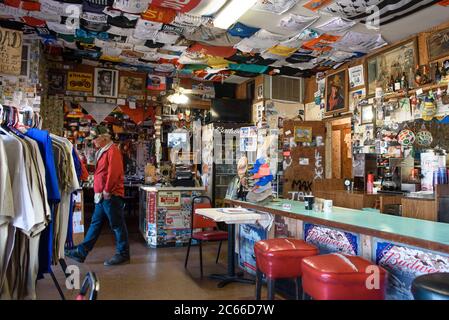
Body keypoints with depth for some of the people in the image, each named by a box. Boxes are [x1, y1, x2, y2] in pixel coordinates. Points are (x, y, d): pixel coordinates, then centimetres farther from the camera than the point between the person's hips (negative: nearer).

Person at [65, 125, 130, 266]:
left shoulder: (113, 151, -13)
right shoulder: (102, 151, 18)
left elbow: (113, 173, -22)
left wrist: (107, 191, -18)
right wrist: (99, 191, 16)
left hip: (111, 195, -10)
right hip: (102, 196, 10)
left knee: (117, 225, 0)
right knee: (95, 224, 14)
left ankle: (123, 254, 11)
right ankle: (81, 252, 21)